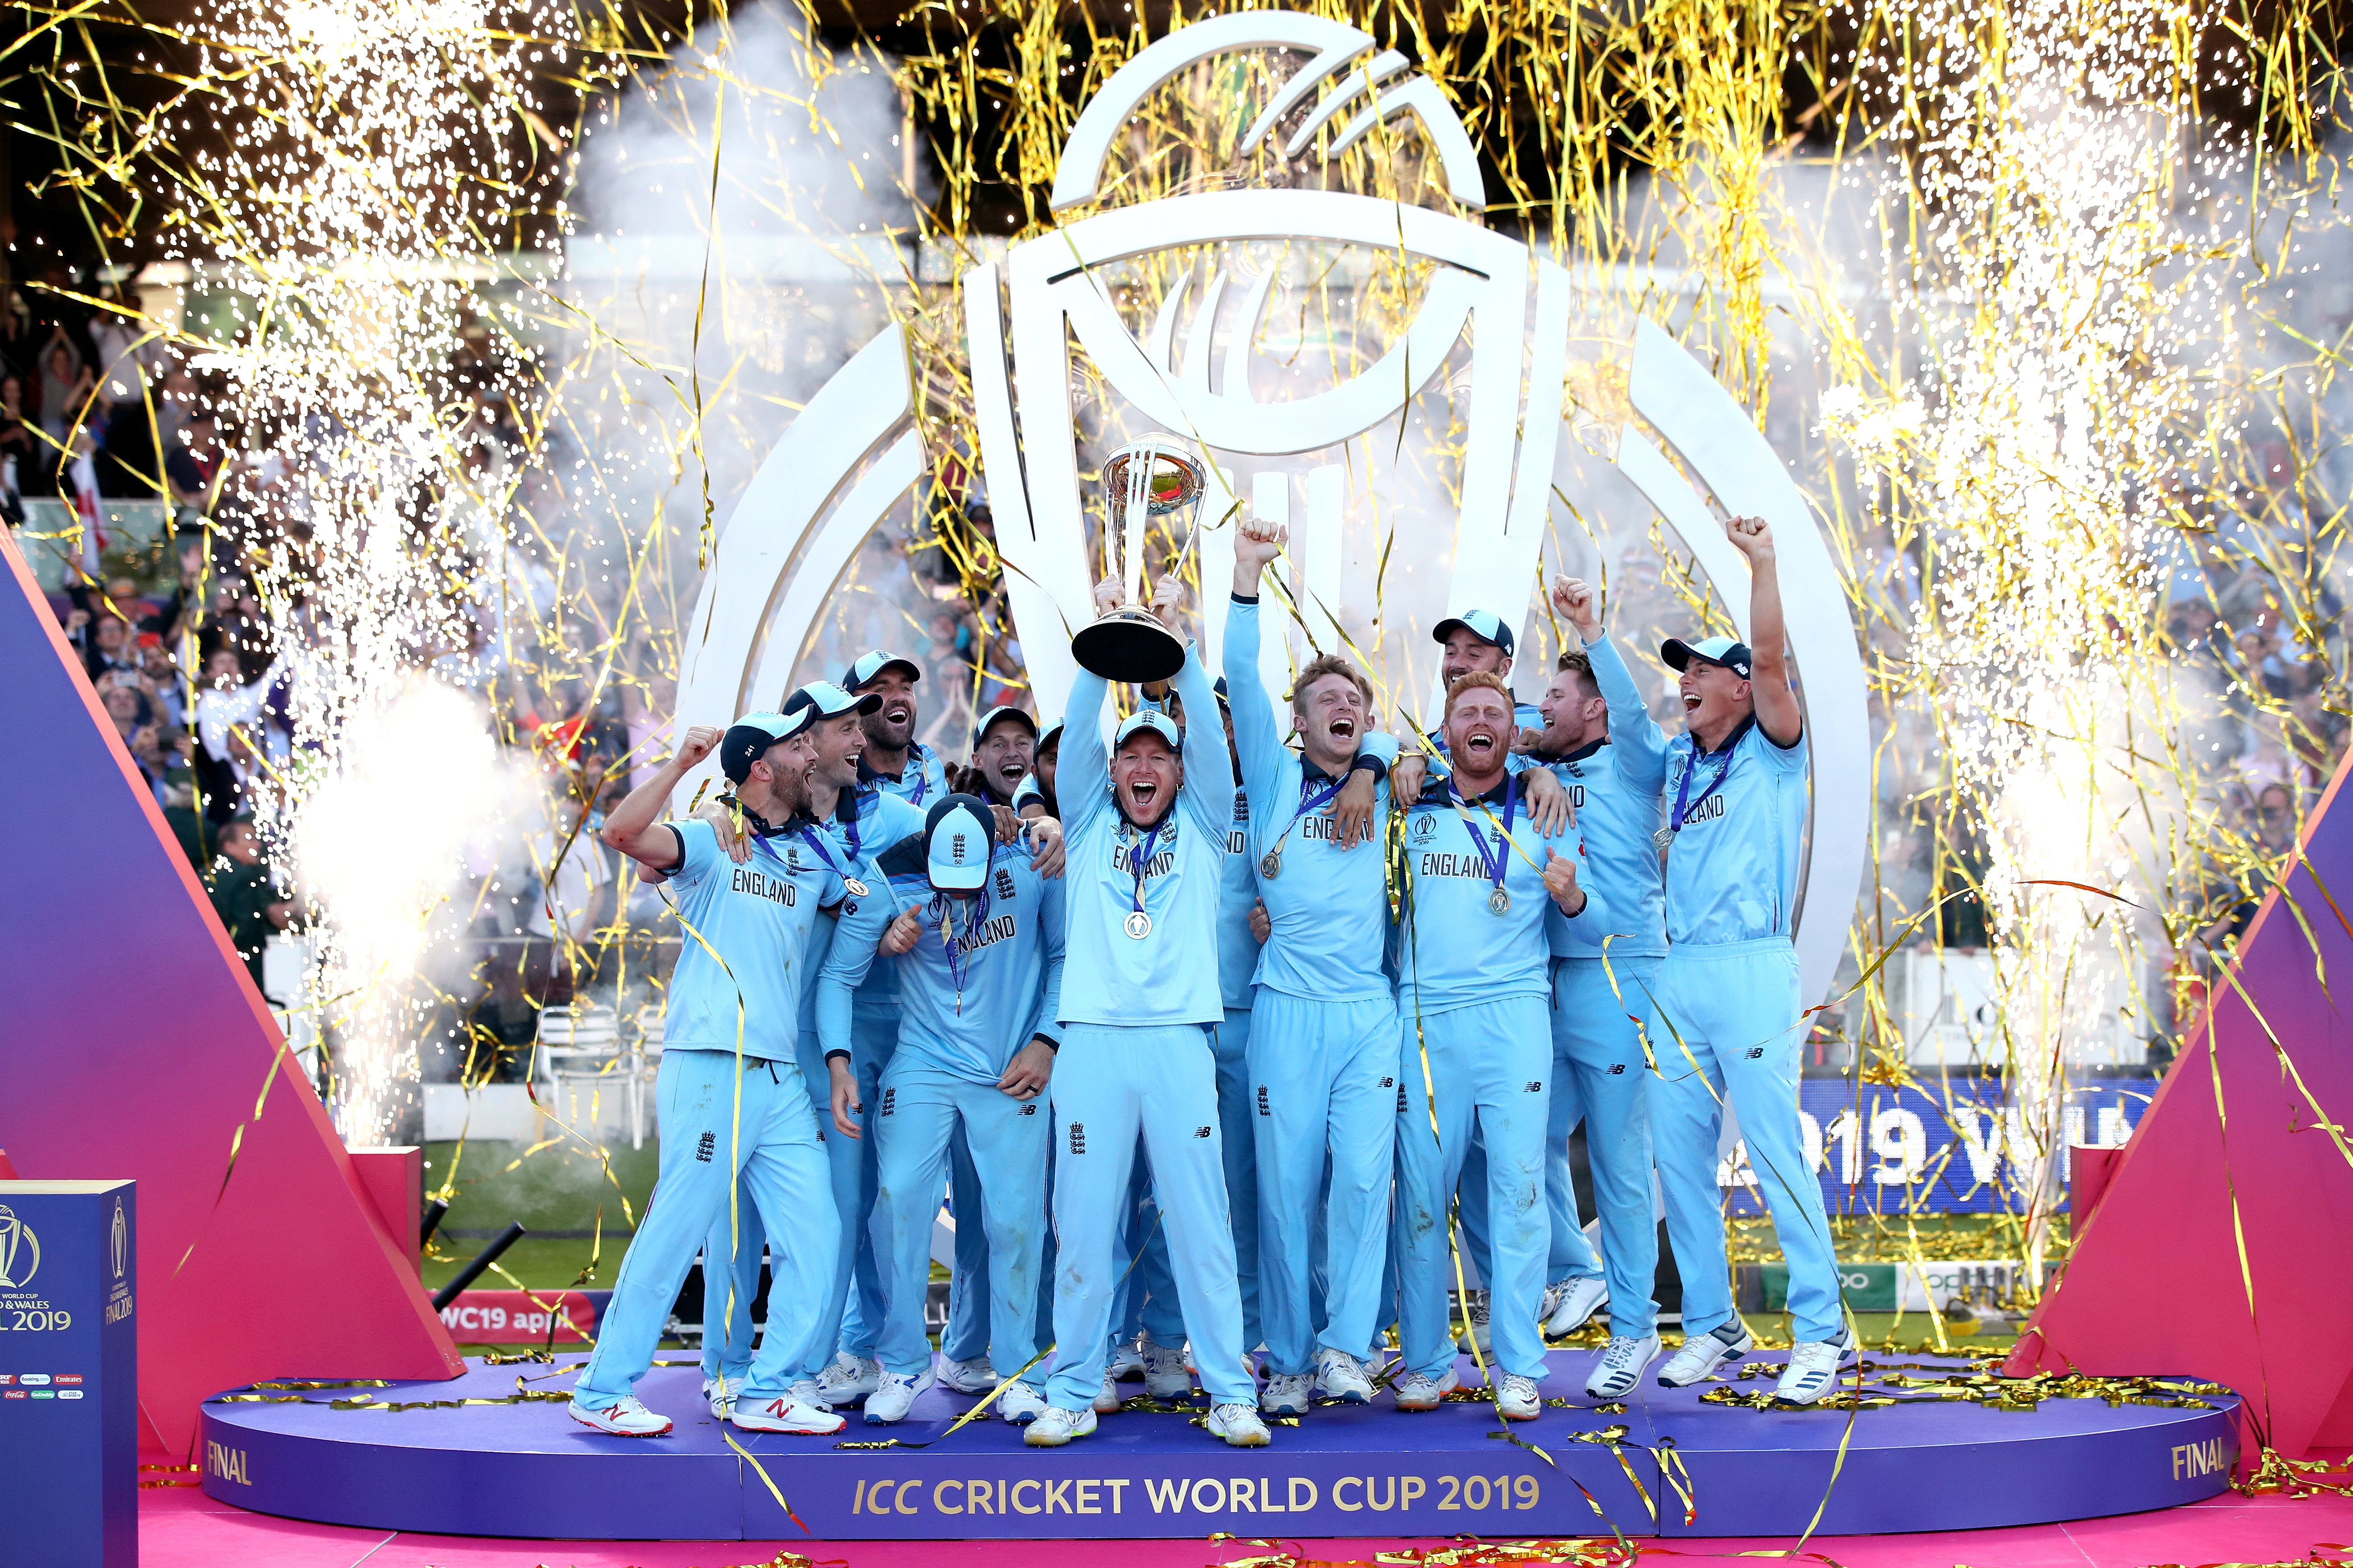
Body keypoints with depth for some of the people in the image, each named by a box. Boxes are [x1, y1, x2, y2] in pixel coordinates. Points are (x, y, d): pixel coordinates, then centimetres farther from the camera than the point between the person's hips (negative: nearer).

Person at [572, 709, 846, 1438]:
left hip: (785, 1081, 7)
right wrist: (681, 763, -19)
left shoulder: (811, 863, 19)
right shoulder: (711, 842, -1)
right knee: (674, 1234, -6)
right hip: (711, 1069, -7)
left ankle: (765, 1393, 12)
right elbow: (623, 832, -17)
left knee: (815, 1242, 3)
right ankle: (602, 1391, 3)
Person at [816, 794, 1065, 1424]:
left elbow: (1065, 954, 3)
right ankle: (903, 1364, 5)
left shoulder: (1033, 865, -10)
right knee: (901, 1200, -10)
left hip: (1012, 1074, 0)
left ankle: (1016, 1372, 10)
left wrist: (1046, 1042, -5)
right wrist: (839, 1065, -12)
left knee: (1015, 1218, -4)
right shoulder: (890, 883, -11)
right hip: (923, 1067, 0)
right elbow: (838, 975, -3)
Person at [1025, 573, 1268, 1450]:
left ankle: (1229, 1391, 2)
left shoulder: (1201, 829, 15)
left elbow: (1208, 733, 2)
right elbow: (1078, 731, 4)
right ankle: (1074, 1392, 6)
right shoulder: (1089, 827, 16)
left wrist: (1174, 645, -7)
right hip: (1092, 1039, 1)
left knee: (1200, 1220, -2)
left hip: (1178, 1040, -1)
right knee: (1083, 1223, 0)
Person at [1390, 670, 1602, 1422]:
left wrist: (1570, 895, -12)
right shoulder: (1411, 811, 12)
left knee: (1518, 1183, -5)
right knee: (1420, 1187, -1)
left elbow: (1598, 920, 9)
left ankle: (1518, 1369, -1)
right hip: (1424, 1019, 1)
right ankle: (1426, 1360, 10)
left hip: (1514, 1017, -1)